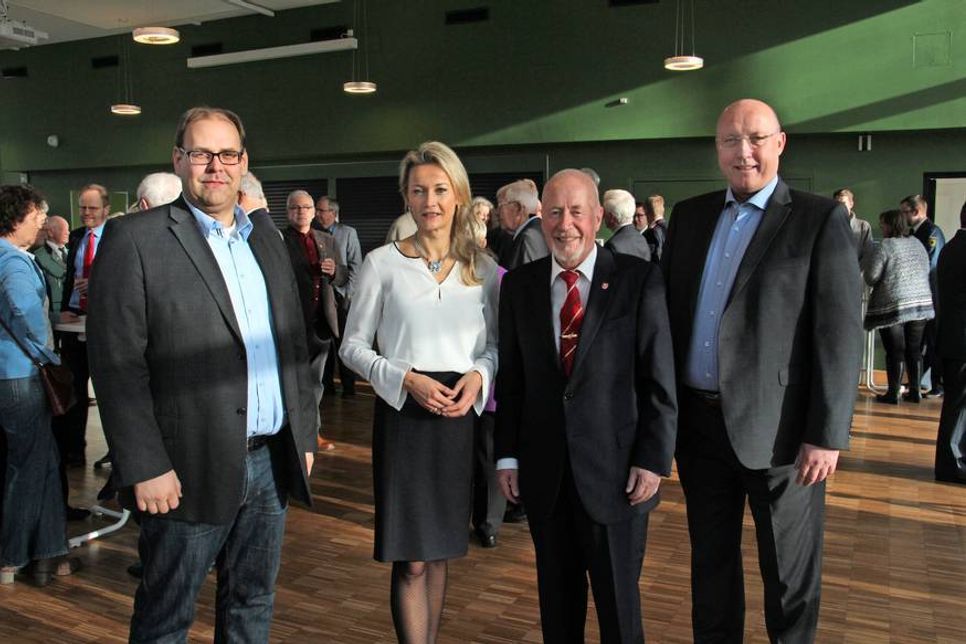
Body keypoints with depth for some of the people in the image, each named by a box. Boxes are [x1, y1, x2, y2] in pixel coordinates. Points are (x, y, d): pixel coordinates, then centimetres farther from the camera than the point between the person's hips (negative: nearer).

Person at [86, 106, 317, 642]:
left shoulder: (266, 235, 11)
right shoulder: (134, 239, -8)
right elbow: (117, 364, -12)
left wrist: (304, 434, 11)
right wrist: (145, 467, -15)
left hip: (271, 460, 6)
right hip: (190, 471, -5)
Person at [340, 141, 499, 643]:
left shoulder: (482, 267, 6)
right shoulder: (381, 263, -2)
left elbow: (494, 345, 11)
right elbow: (353, 346, 0)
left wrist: (479, 374, -10)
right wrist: (407, 380, -14)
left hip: (460, 414, 3)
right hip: (403, 413, -3)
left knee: (439, 549, 17)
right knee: (411, 559, 1)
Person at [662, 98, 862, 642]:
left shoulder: (821, 219, -6)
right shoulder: (690, 216, 8)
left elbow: (840, 335, -10)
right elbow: (670, 311, 10)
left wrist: (827, 435, -14)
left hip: (776, 426, -4)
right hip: (698, 420, 4)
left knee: (789, 572, 12)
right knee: (711, 560, 19)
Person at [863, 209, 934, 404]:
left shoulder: (883, 247, -12)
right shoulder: (917, 243, 10)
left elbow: (871, 278, -13)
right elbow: (926, 271, 15)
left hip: (892, 305, -6)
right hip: (921, 303, 6)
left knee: (895, 351, -2)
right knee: (914, 349, 12)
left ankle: (893, 393, 2)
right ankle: (915, 391, 17)